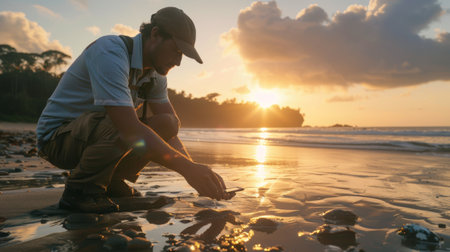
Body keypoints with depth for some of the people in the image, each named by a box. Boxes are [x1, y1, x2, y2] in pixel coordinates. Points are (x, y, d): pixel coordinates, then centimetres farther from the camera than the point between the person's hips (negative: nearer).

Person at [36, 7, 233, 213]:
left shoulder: (155, 74, -1)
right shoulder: (109, 52, -27)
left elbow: (172, 126, -3)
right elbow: (130, 129, -38)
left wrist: (196, 169, -18)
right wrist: (187, 167, -38)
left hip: (95, 131, 8)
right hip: (56, 136, -7)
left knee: (167, 124, -9)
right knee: (122, 127, -36)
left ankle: (111, 181, 3)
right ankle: (79, 190, -12)